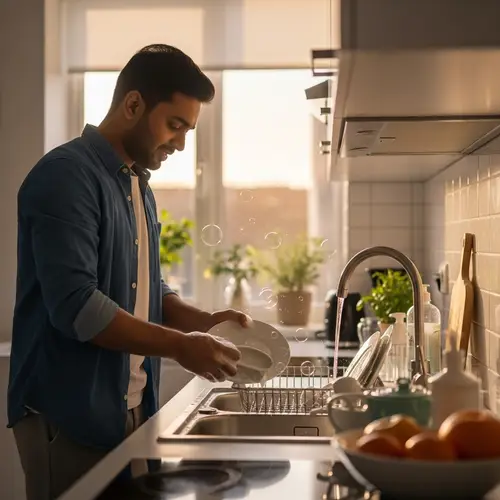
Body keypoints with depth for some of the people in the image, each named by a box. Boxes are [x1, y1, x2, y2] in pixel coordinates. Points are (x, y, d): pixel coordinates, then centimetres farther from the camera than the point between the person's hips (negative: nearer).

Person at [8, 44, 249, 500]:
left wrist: (204, 322, 1)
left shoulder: (139, 186, 13)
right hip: (69, 416, -8)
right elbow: (74, 304, -24)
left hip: (130, 409, 8)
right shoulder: (66, 176, -15)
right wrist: (181, 347, -21)